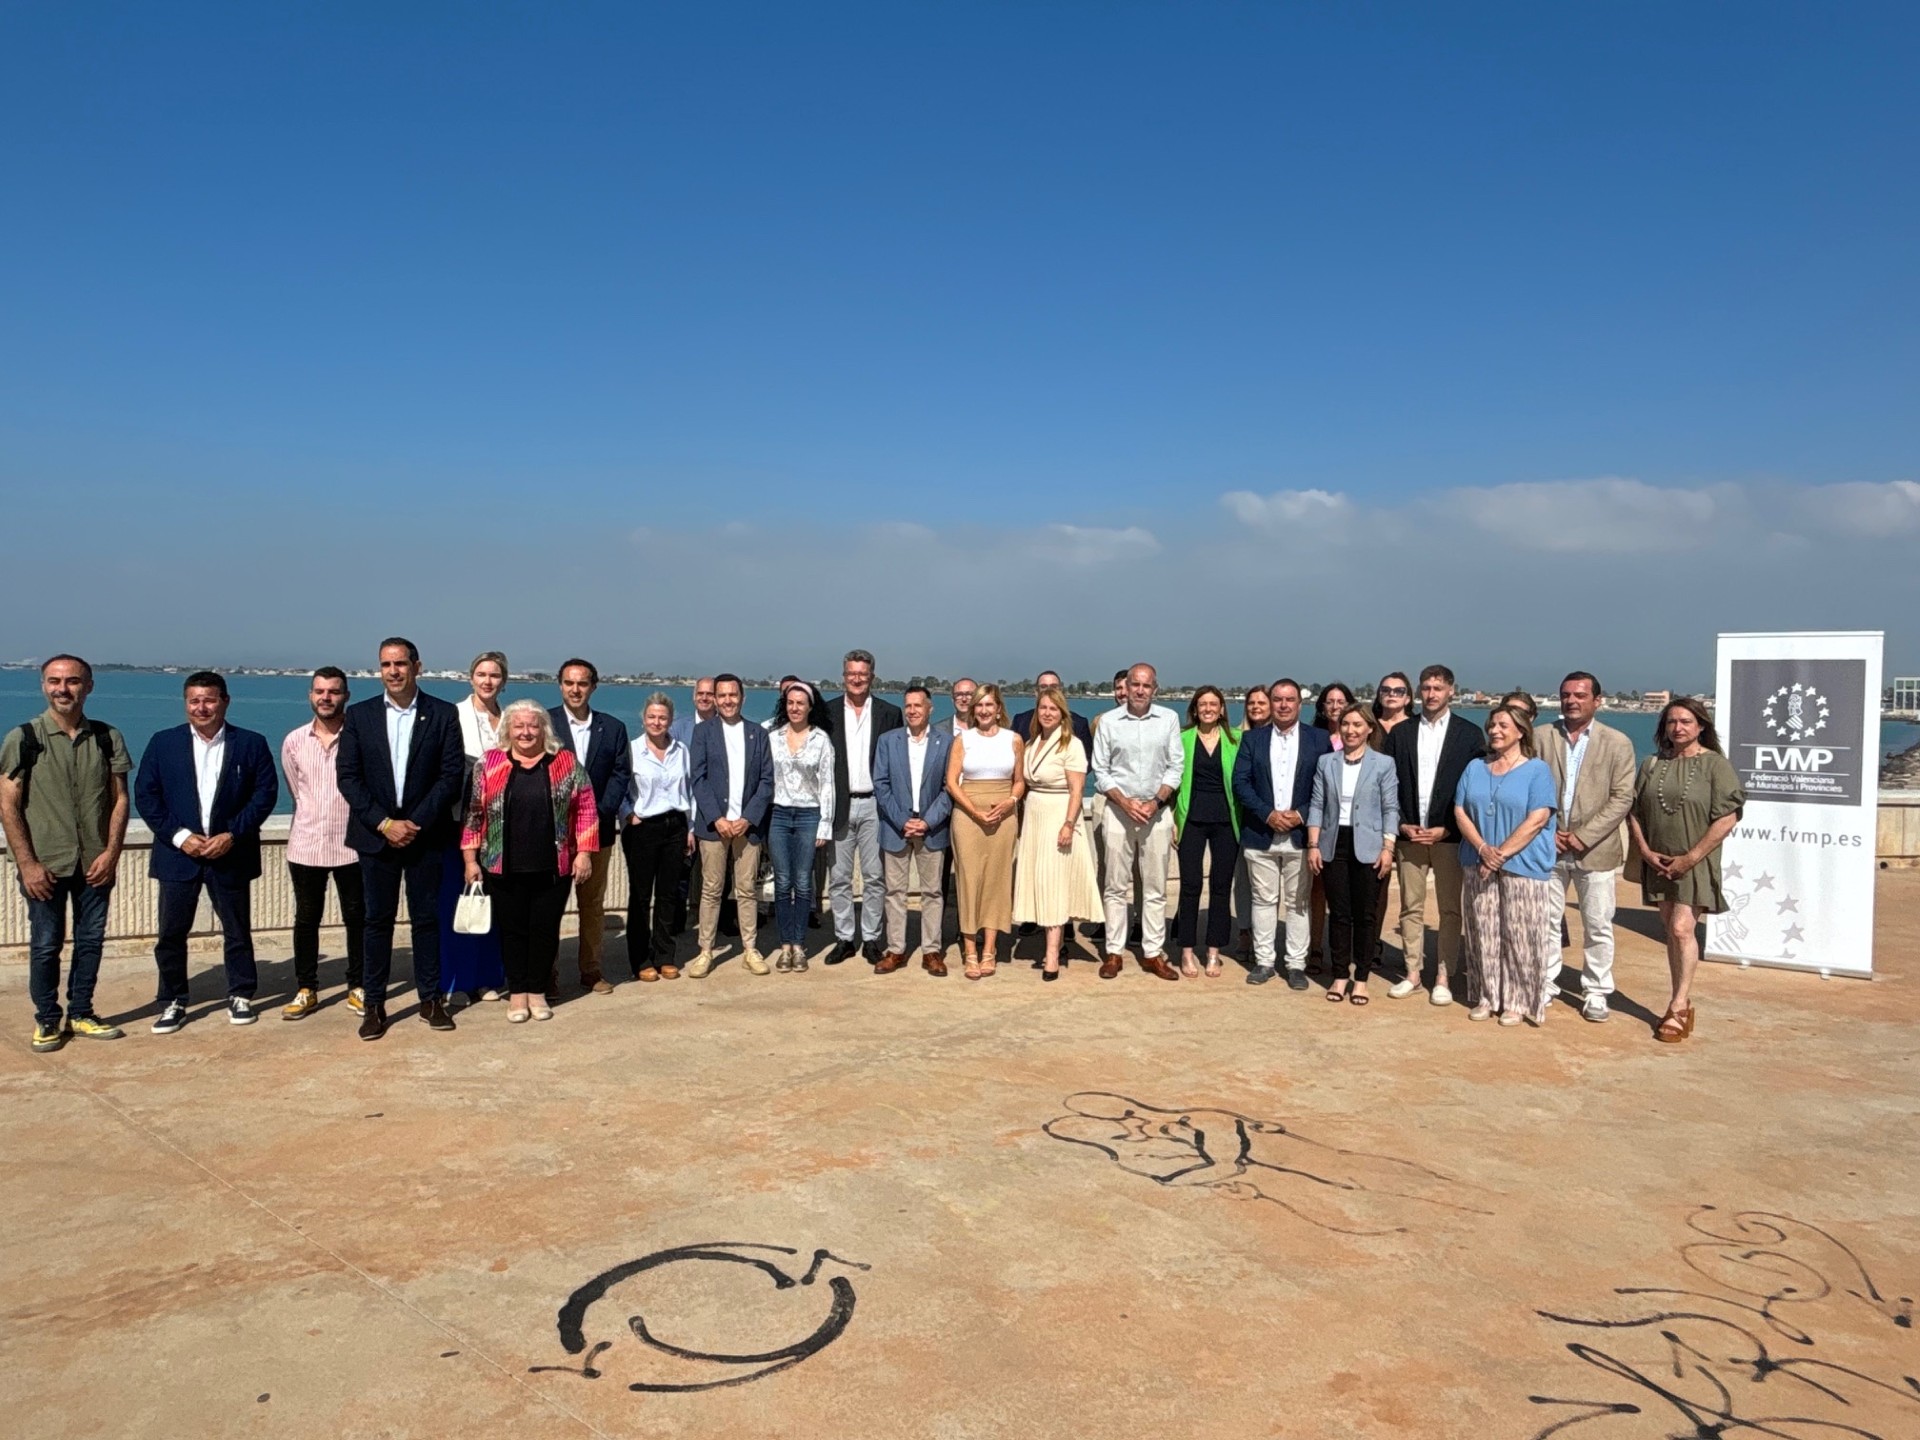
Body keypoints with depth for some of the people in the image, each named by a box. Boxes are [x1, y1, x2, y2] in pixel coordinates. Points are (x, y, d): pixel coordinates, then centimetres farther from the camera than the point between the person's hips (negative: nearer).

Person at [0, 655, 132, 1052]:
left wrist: (111, 852, -6)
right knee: (46, 944, 5)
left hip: (95, 863, 2)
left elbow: (120, 799, 4)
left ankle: (80, 1014, 24)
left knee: (91, 940, 10)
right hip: (45, 864, -2)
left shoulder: (107, 737, 2)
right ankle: (47, 1020, 20)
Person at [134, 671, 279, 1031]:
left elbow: (265, 793, -3)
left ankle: (240, 996, 22)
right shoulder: (163, 743, 3)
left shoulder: (251, 744, 1)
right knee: (171, 933, 5)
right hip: (178, 853, 1)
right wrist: (179, 836, -11)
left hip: (231, 854, -1)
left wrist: (233, 835, -13)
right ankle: (173, 1003, 17)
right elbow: (145, 795, 0)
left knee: (238, 930, 8)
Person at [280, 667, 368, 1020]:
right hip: (305, 845, 3)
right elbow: (296, 791, 16)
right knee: (306, 919, 10)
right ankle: (306, 990, 21)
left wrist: (350, 820, 5)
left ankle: (357, 988, 19)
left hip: (350, 844, -3)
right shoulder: (293, 741, 3)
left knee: (356, 918, 6)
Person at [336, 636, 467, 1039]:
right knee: (378, 920, 6)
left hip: (426, 835, -1)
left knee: (426, 918, 6)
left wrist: (416, 822, -12)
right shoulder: (359, 715, 4)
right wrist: (384, 823, -10)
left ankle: (430, 998, 16)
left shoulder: (443, 714, 0)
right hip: (376, 835, 1)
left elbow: (452, 774, -5)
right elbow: (348, 776, 0)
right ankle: (374, 1004, 14)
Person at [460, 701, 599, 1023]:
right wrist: (471, 860, 2)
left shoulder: (567, 762, 1)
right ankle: (517, 992, 21)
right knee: (512, 930, 8)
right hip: (504, 868, 0)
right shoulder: (489, 764, 2)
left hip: (553, 868, 0)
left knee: (545, 930, 6)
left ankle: (537, 991, 21)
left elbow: (586, 808, 2)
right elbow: (474, 814, 4)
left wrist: (583, 853, -3)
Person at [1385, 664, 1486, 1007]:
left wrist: (1446, 830, -10)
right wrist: (1401, 825, -4)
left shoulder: (1469, 735, 0)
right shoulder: (1400, 734, 7)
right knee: (1410, 908, 7)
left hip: (1449, 836, -2)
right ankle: (1412, 973, 16)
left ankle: (1444, 977, 10)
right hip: (1409, 835, 2)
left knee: (1450, 910, 3)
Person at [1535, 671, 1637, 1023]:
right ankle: (1544, 985, 20)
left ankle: (1596, 992, 18)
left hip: (1595, 850, -1)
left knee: (1598, 927, 6)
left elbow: (1622, 798, -5)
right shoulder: (1541, 737, 4)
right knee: (1546, 921, 9)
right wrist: (1547, 832, -7)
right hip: (1548, 847, 1)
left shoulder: (1618, 743, 0)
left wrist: (1583, 836, -12)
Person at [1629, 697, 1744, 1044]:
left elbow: (1727, 819, -11)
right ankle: (1684, 1003, 19)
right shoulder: (1653, 764, 8)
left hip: (1695, 864, -5)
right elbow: (1634, 811, 9)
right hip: (1658, 863, 5)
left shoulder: (1716, 765, -6)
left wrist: (1690, 858, -13)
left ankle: (1678, 1008, -2)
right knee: (1670, 931, 9)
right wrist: (1645, 851, -4)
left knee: (1682, 928, -11)